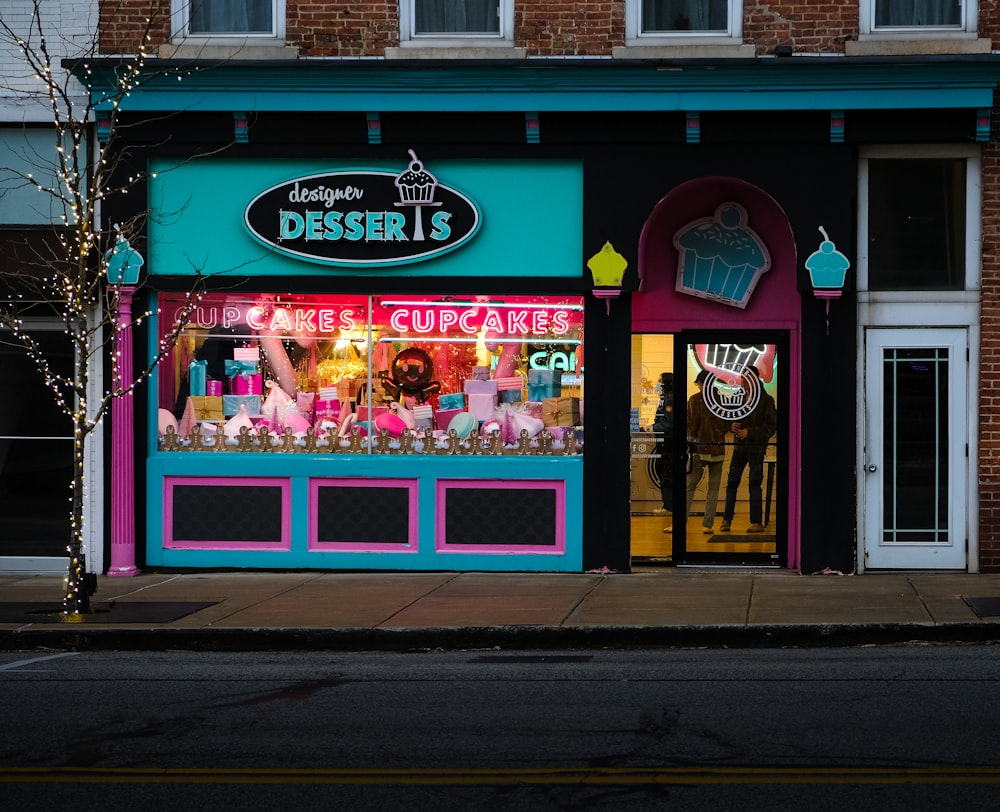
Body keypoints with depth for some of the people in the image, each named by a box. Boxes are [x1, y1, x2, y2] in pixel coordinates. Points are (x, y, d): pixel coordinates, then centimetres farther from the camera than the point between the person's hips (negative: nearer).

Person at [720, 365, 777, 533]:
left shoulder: (766, 400, -6)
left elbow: (771, 426, -9)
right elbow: (730, 418, 18)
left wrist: (749, 432, -16)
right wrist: (733, 426, -6)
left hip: (757, 448, -5)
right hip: (739, 446, 5)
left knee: (754, 485, -3)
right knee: (731, 482, 4)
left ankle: (756, 522, 3)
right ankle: (726, 519, 11)